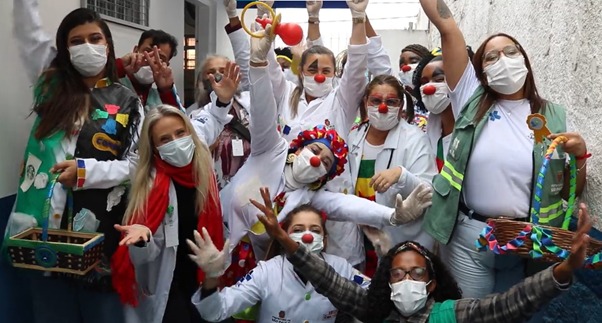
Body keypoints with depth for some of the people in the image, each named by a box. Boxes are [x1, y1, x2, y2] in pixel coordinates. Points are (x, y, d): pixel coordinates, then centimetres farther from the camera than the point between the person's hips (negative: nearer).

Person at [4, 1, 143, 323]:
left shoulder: (128, 102, 3)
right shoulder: (52, 85, 9)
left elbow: (136, 163, -3)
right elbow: (27, 27, 7)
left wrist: (87, 172, -15)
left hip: (101, 230, -2)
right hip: (46, 224, 2)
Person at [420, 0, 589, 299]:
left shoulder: (555, 117, 4)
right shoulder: (473, 100, 0)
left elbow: (571, 193, 6)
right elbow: (448, 28, -5)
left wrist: (580, 155, -10)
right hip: (469, 237, -1)